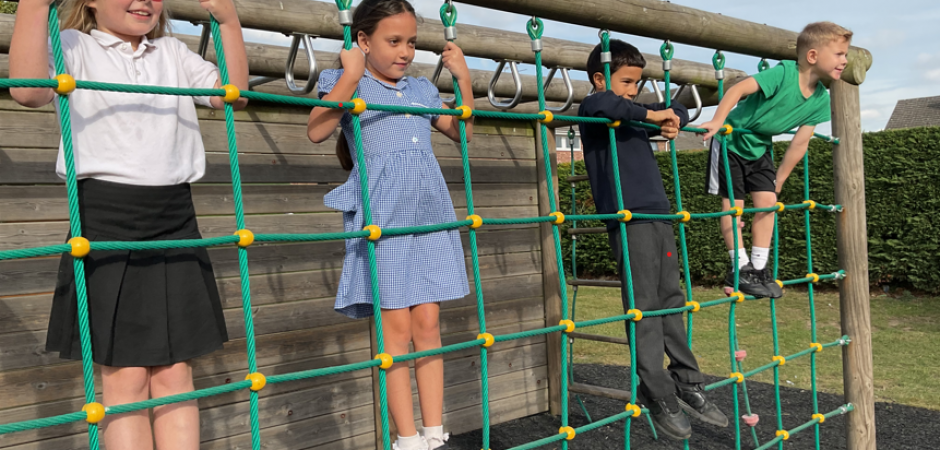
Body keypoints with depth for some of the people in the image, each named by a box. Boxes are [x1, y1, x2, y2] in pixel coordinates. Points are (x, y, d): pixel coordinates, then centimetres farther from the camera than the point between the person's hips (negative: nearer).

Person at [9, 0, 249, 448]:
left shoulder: (174, 52, 18)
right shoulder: (74, 46, 5)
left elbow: (233, 93, 9)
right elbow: (28, 89, -14)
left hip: (174, 221, 4)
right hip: (106, 220, -4)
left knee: (174, 372, 5)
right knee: (125, 377, -1)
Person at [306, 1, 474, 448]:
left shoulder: (422, 89, 18)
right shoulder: (347, 83, 3)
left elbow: (464, 133, 25)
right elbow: (316, 131, -15)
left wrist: (463, 77, 17)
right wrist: (351, 75, -14)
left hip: (430, 214, 5)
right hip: (381, 218, -4)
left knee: (428, 323, 5)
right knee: (397, 327, -3)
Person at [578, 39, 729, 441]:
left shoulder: (637, 113, 19)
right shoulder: (595, 112, -2)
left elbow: (679, 111, 34)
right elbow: (600, 104, -27)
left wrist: (671, 119, 10)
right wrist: (650, 114, -17)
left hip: (660, 215, 8)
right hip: (628, 219, -7)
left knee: (671, 301, 11)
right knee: (643, 308, -5)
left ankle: (687, 384, 21)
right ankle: (659, 398, 2)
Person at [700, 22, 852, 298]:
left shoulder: (821, 100, -6)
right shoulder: (784, 73, -26)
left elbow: (799, 143, -1)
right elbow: (739, 88, -31)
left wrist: (779, 180, 3)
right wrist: (717, 122, -41)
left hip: (760, 148, 6)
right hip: (732, 140, -6)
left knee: (767, 200, -2)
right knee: (733, 203, -5)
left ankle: (759, 267, 7)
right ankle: (739, 268, 4)